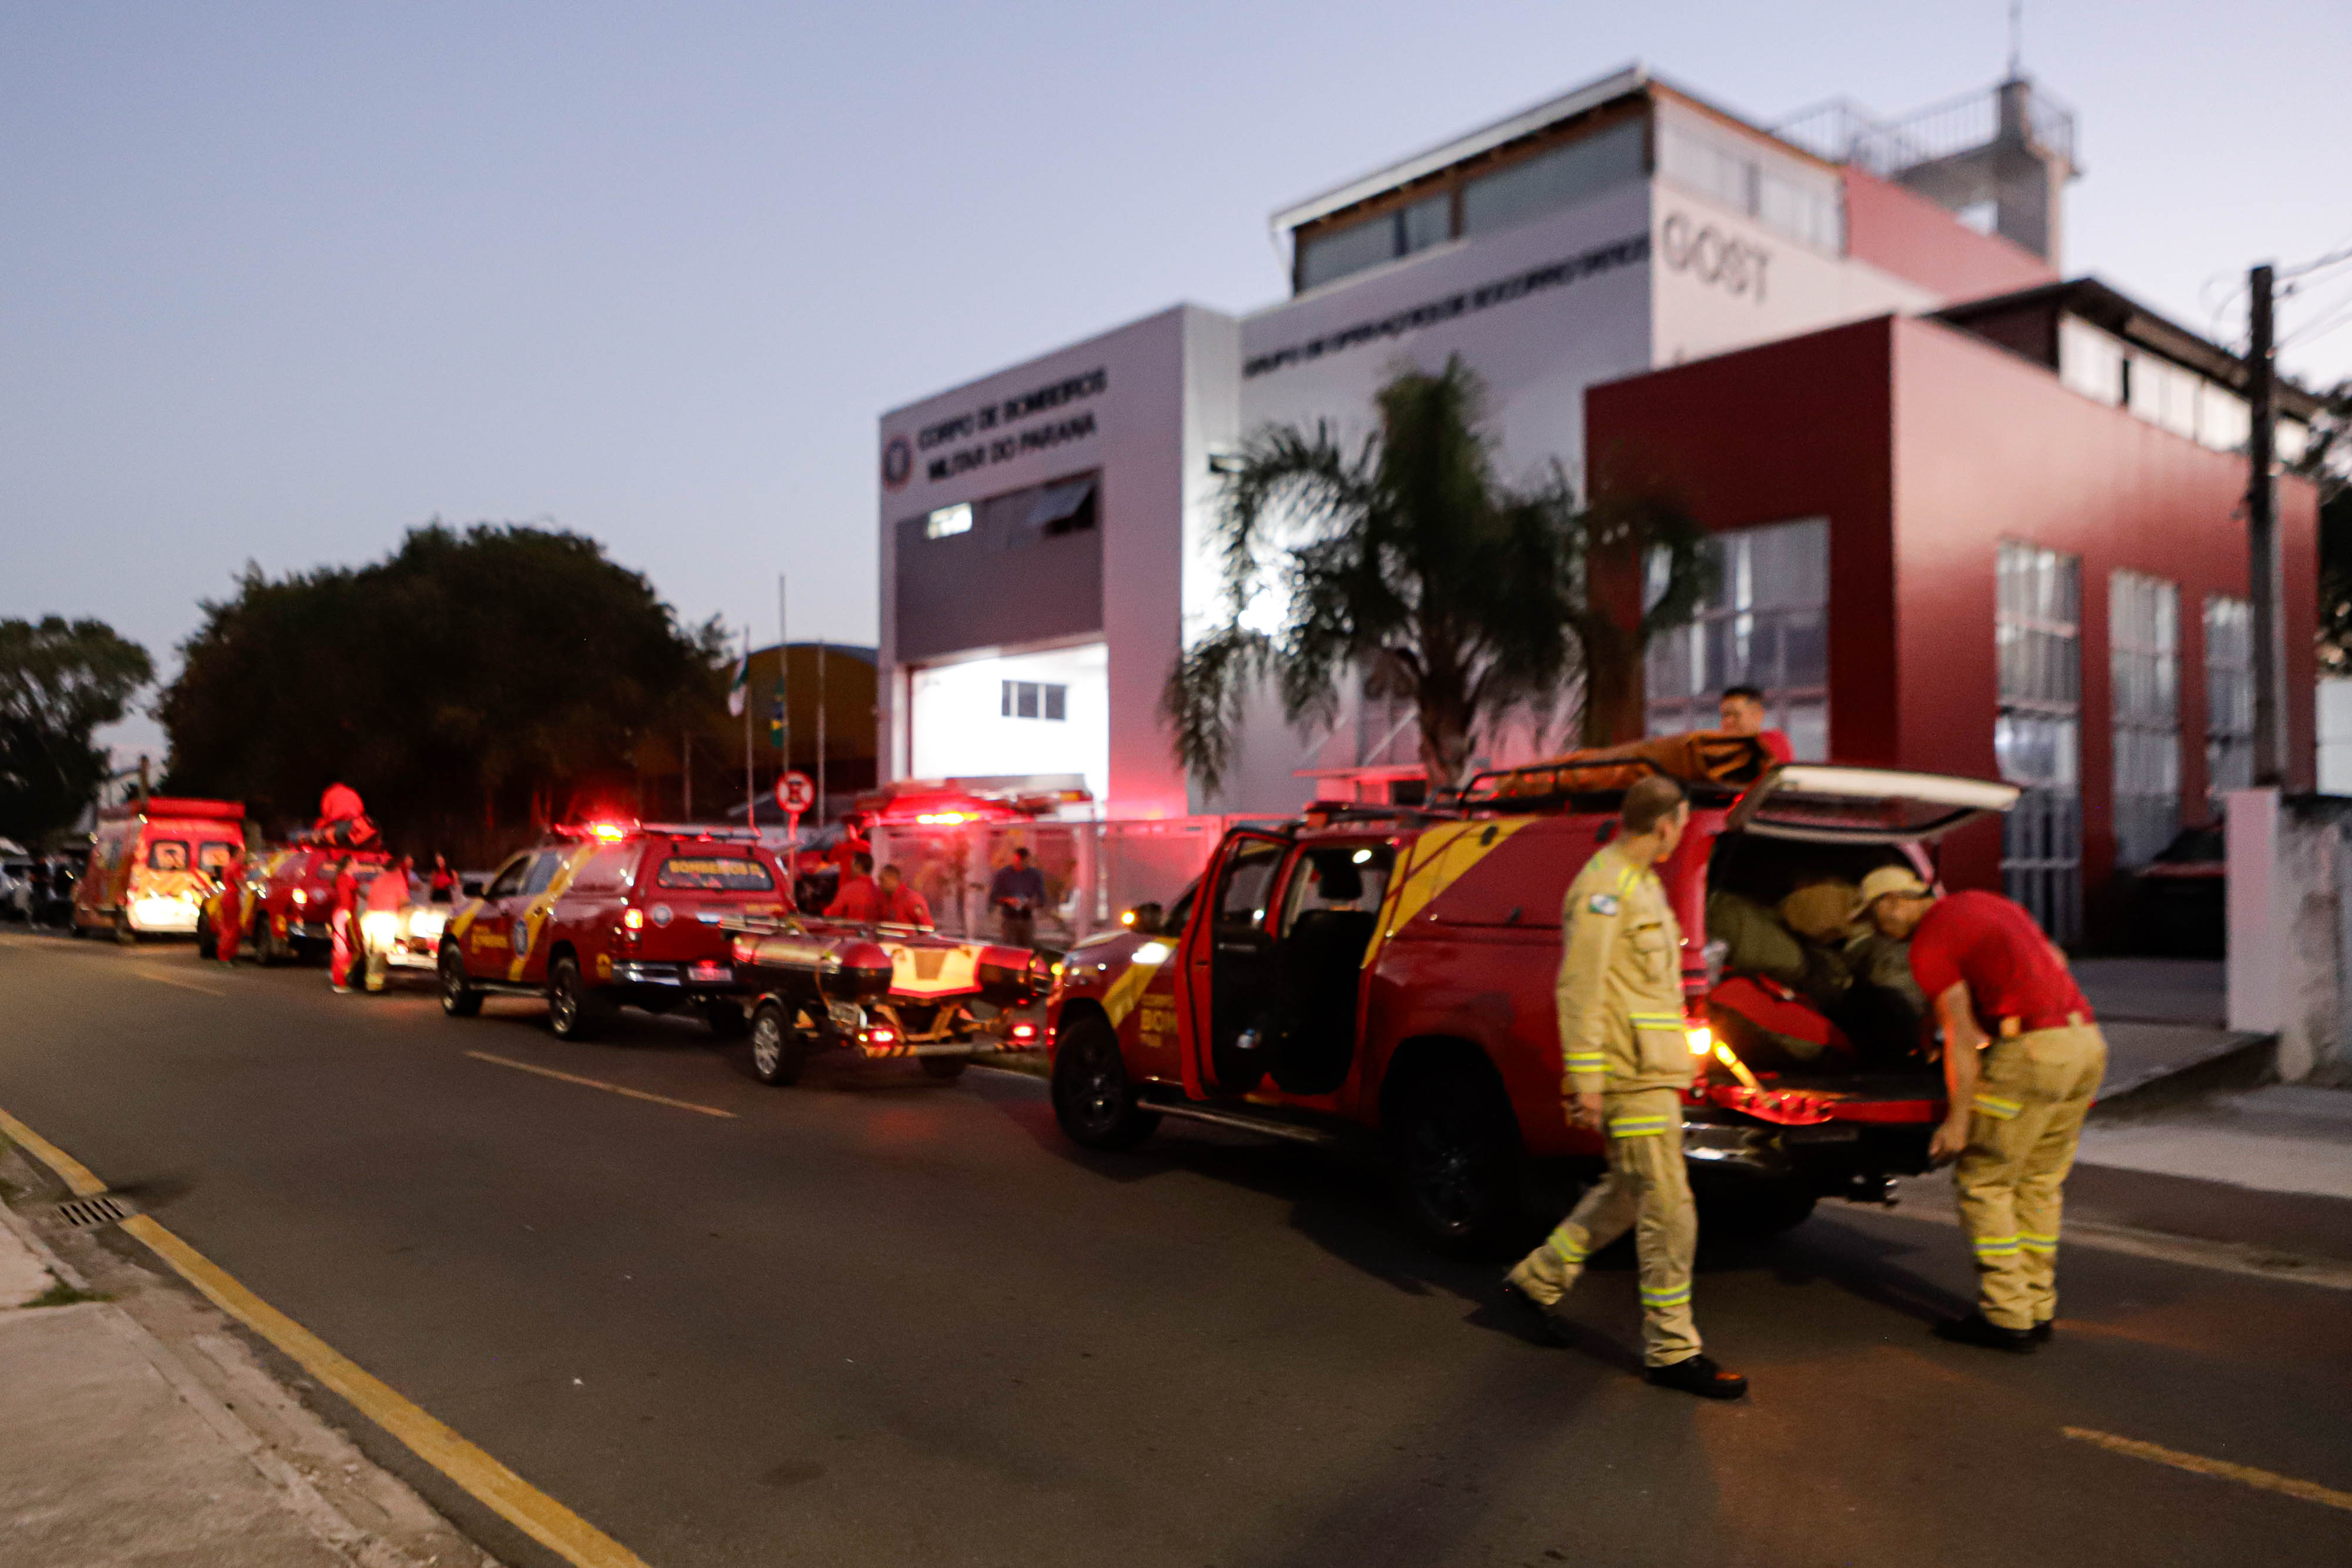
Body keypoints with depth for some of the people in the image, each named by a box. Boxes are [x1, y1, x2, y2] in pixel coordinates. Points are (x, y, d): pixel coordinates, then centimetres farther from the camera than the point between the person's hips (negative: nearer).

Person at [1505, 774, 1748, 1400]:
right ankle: (1672, 1350, 4)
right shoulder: (1605, 886, -15)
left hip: (1647, 1072, 10)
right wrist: (1584, 1079, -22)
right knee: (1670, 1211, -5)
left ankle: (1539, 1278, 31)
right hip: (1633, 1076, -10)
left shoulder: (1637, 884, 17)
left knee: (1627, 1192, 19)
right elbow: (1580, 987, -20)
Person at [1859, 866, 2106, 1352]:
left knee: (1982, 1182, 2)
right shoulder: (1985, 903, 20)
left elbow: (1961, 1035, -11)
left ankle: (2006, 1319, 4)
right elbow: (2056, 962, 24)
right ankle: (2037, 1310, 22)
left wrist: (1958, 1120, -10)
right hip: (2086, 1041, 9)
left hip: (2033, 1051, -9)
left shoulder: (1930, 944, -5)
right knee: (2039, 1182, 17)